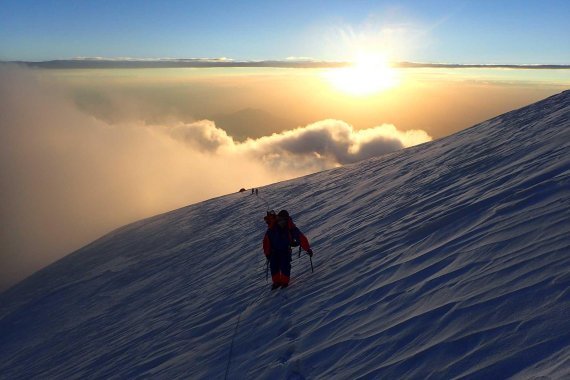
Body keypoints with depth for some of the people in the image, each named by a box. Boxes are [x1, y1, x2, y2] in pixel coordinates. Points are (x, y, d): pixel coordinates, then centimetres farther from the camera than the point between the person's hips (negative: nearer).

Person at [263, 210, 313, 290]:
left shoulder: (291, 228, -19)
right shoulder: (272, 228, -16)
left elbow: (301, 237, -19)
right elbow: (266, 240, -6)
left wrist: (308, 249, -24)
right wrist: (267, 253, -1)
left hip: (286, 251, -2)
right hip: (274, 251, 2)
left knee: (285, 266, -12)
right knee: (273, 266, -4)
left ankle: (285, 281, 12)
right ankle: (276, 282, 18)